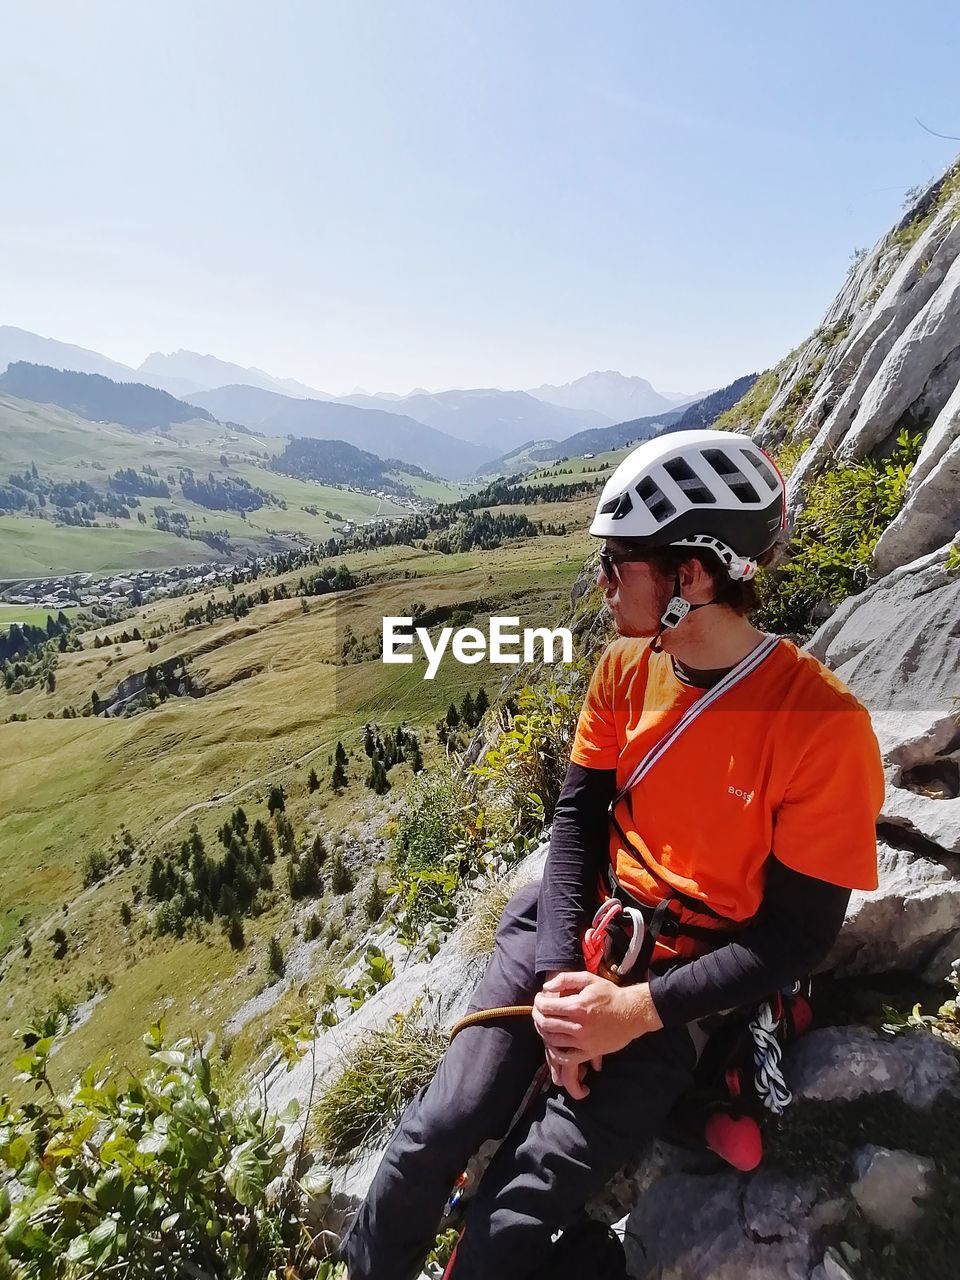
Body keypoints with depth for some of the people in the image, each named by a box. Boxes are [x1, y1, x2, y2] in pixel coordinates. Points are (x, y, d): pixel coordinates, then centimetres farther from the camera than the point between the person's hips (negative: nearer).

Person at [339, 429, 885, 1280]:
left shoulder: (823, 722, -19)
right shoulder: (624, 668, -3)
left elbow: (797, 934, -14)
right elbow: (578, 815, -1)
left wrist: (637, 1010, -21)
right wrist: (560, 973, -13)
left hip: (683, 976, -3)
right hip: (583, 930, 4)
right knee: (435, 1136, -8)